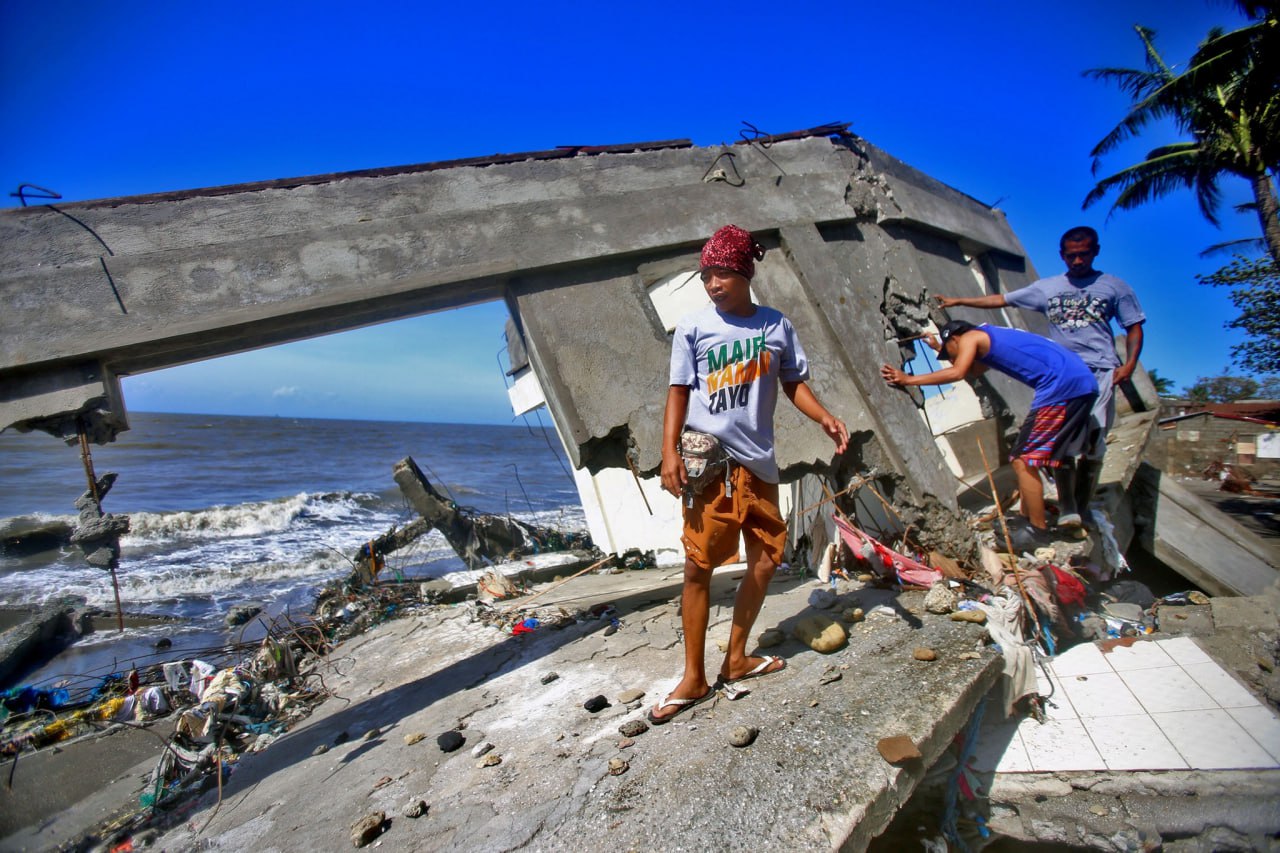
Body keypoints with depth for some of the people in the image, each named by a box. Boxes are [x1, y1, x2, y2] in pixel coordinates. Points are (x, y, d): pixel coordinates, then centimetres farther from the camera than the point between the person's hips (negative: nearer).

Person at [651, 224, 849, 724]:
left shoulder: (776, 325, 8)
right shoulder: (693, 328, 0)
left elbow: (794, 383, 12)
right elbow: (679, 393, -1)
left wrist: (825, 419, -6)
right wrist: (669, 452, -10)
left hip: (758, 460, 4)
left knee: (767, 558, 10)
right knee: (698, 565, -3)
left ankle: (736, 659, 28)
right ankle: (694, 679, 10)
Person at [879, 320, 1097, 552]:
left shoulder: (968, 337, 1)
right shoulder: (989, 339, 27)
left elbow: (957, 373, -16)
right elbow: (971, 372, 40)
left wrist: (907, 379, -13)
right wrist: (940, 346, 44)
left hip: (1062, 384, -10)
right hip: (1084, 383, 10)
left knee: (1024, 461, -5)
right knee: (1058, 454, 23)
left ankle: (1038, 532, -1)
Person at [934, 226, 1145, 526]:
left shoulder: (1115, 287, 13)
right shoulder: (1047, 287, 17)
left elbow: (1134, 327, 12)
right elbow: (1002, 299, 19)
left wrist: (1129, 364, -3)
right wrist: (958, 301, 16)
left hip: (1101, 372, -1)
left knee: (1094, 443, -5)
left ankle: (1082, 507, 5)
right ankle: (1067, 509, -9)